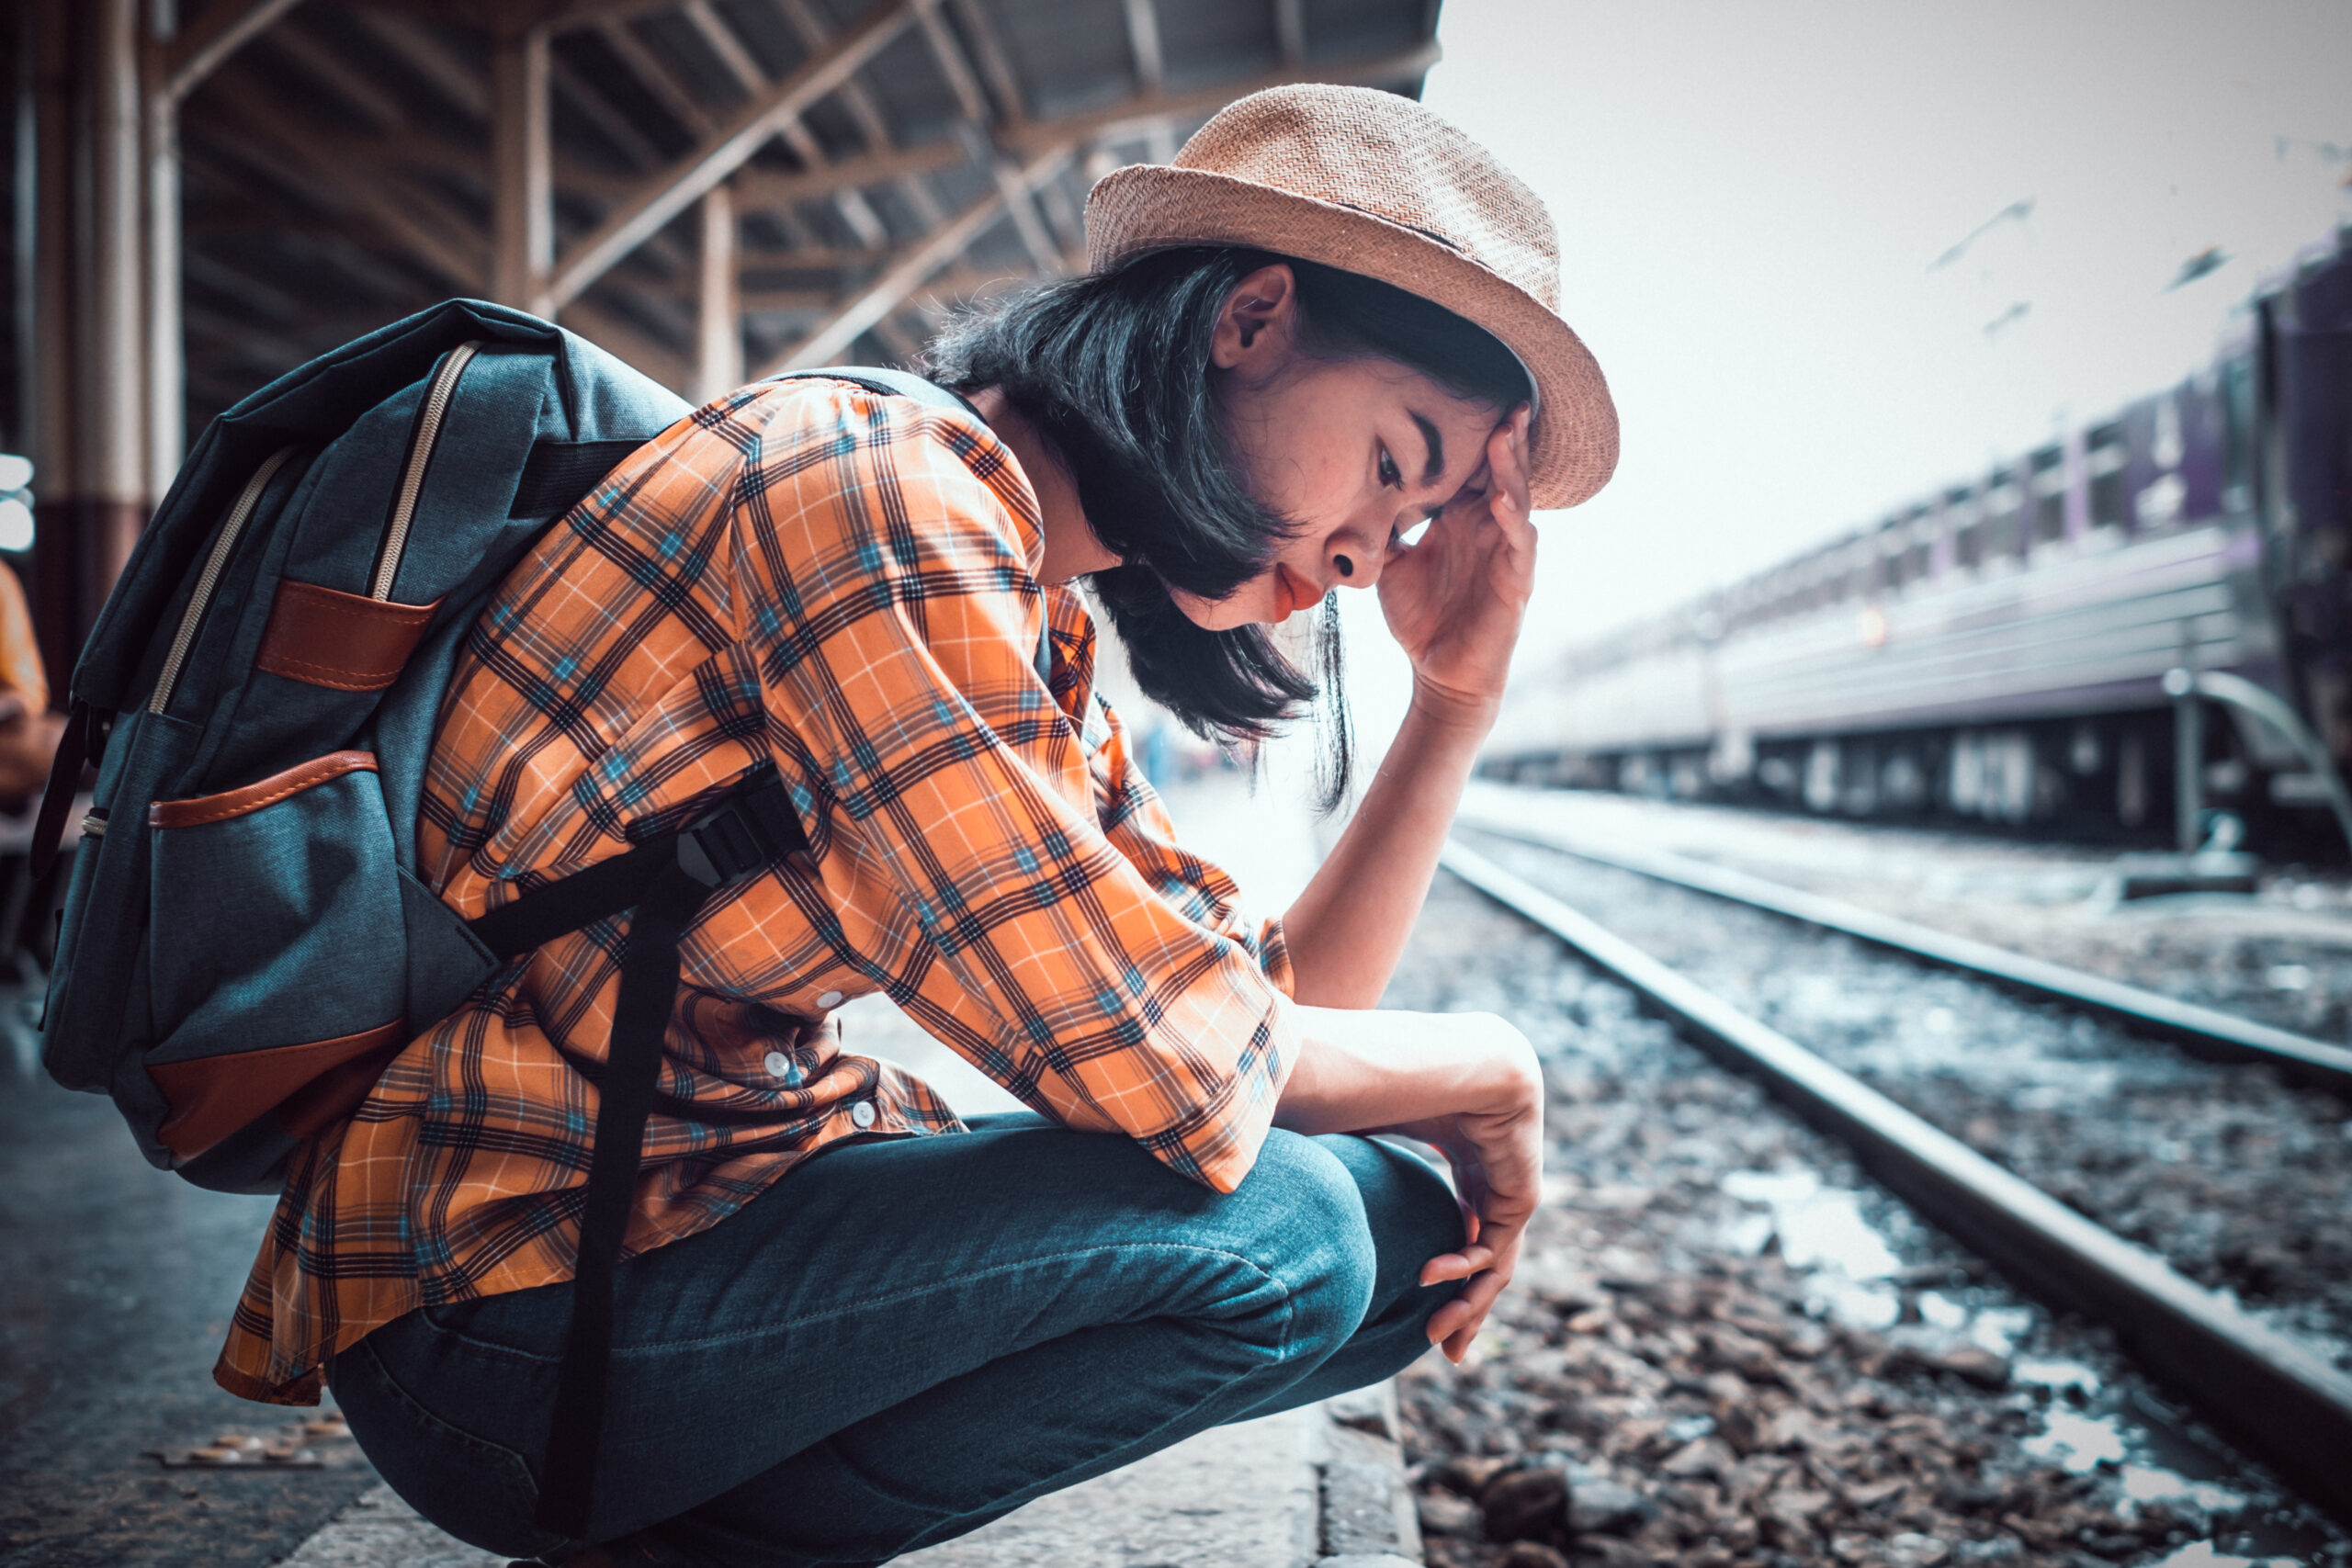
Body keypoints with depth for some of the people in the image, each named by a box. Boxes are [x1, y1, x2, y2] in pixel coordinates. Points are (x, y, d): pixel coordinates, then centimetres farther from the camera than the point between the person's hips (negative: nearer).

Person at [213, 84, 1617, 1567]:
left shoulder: (1045, 654, 11)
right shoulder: (881, 492, -19)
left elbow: (1278, 1005, 7)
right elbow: (1168, 1065, -20)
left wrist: (1459, 699, 3)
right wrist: (1489, 1063, -3)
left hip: (707, 1205, 9)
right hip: (500, 1300, -9)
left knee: (1404, 1238, 5)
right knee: (1280, 1232, -20)